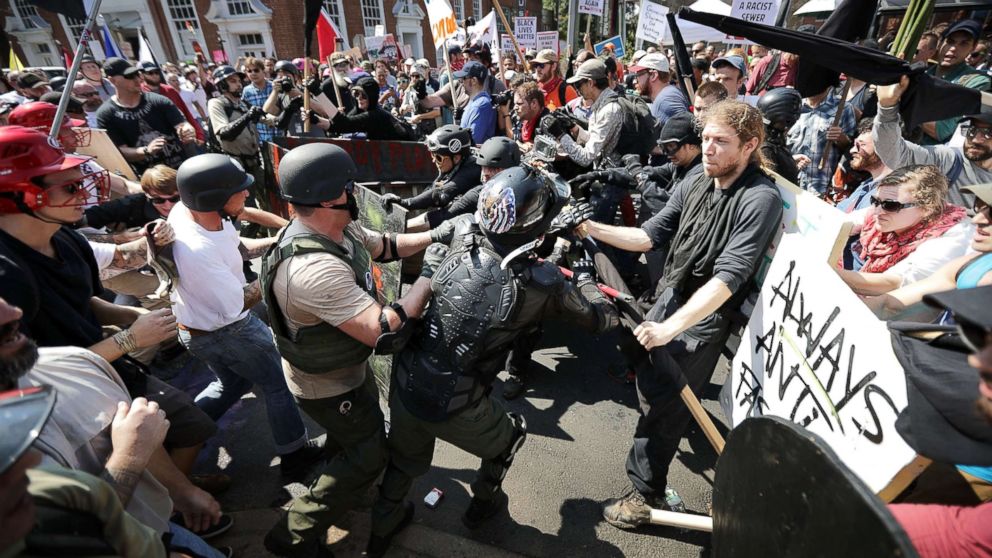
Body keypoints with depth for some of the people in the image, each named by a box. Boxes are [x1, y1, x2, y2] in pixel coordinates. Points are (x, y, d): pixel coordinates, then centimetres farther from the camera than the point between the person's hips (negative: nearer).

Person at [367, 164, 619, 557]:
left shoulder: (460, 234, -10)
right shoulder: (543, 284, -20)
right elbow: (602, 319, -3)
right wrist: (584, 277, 17)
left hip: (404, 383, 5)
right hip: (454, 408, -4)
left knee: (405, 458, 32)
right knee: (508, 439, 29)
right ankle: (483, 505, 53)